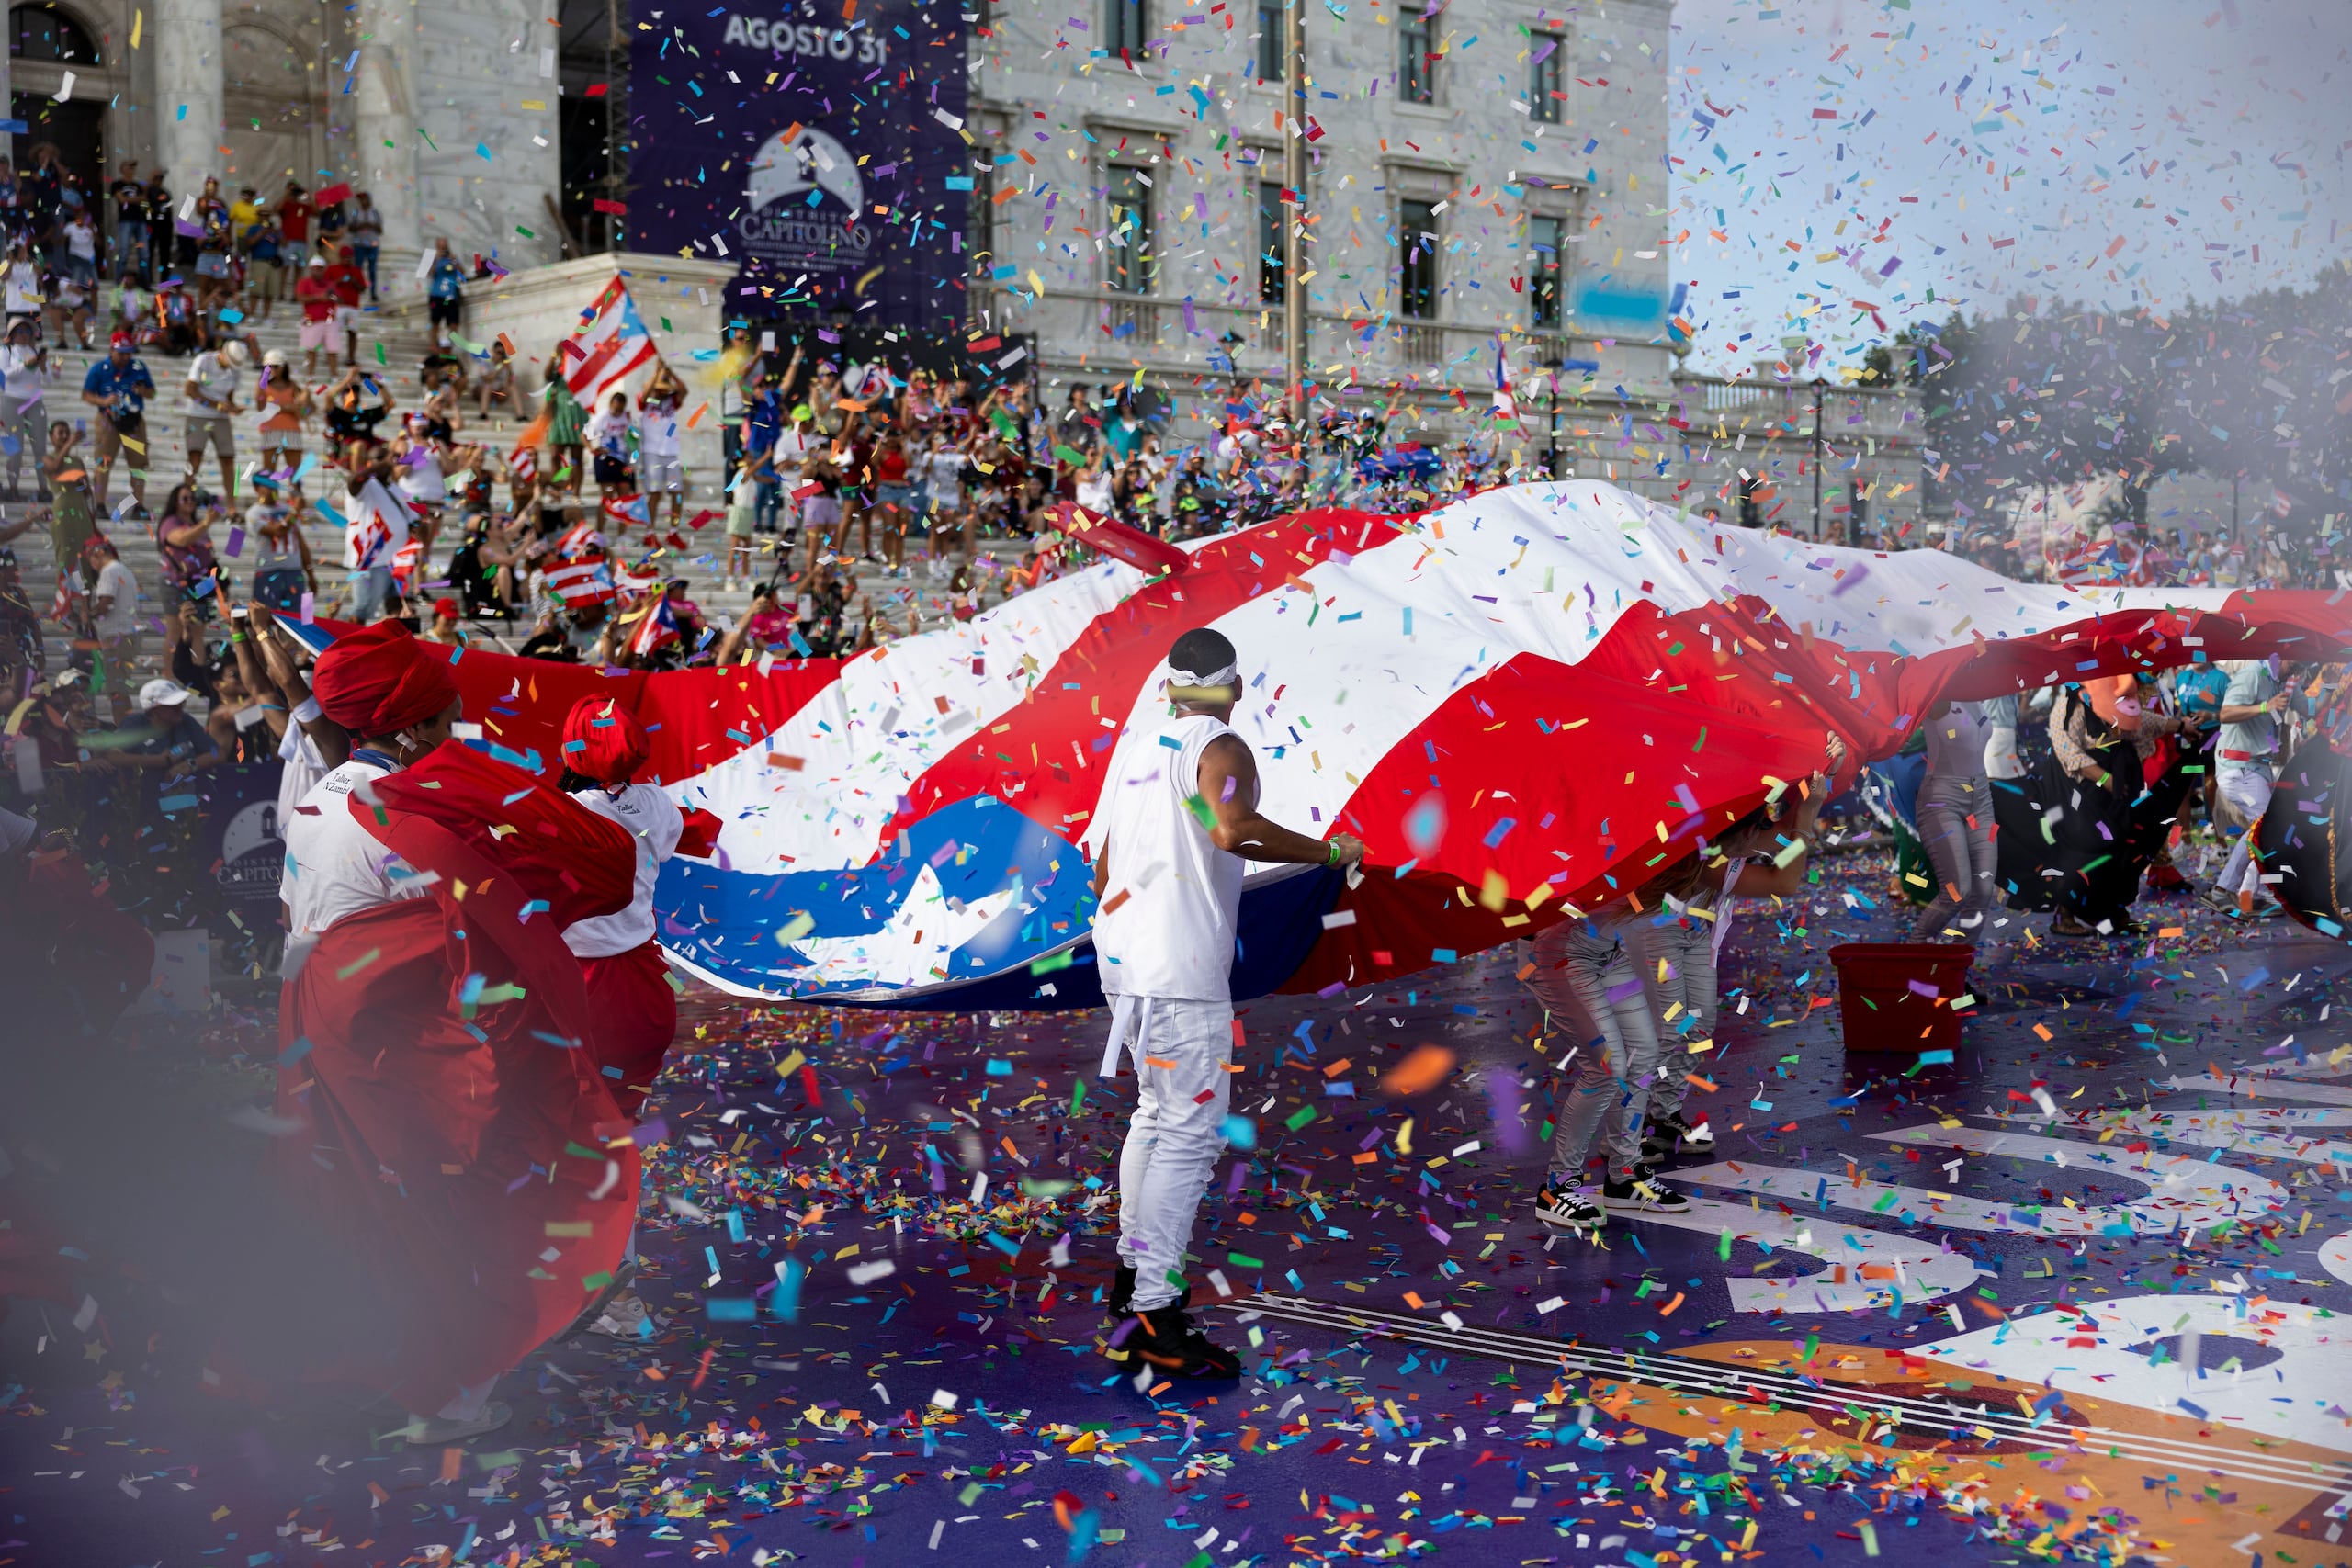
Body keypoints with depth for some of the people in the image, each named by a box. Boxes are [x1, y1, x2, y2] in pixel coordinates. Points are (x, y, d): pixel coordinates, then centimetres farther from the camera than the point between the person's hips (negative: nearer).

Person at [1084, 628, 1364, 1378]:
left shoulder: (1133, 745, 16)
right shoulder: (1220, 749, -7)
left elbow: (1100, 860, 21)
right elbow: (1231, 828, -27)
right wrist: (1329, 852, -17)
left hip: (1122, 953, 9)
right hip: (1180, 969, -9)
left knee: (1157, 1113, 22)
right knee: (1192, 1131, -9)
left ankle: (1131, 1272, 31)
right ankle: (1149, 1321, -14)